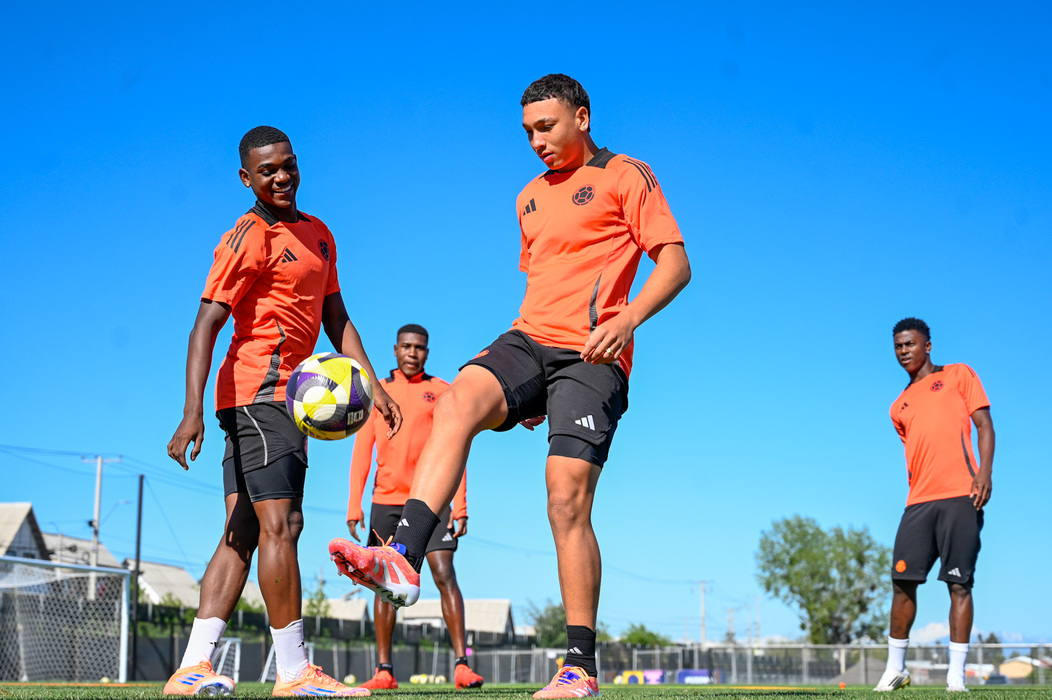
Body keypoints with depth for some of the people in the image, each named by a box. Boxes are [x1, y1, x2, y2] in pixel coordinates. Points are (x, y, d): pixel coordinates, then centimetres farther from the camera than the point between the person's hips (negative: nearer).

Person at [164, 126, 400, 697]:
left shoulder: (317, 233, 19)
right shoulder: (249, 237, -8)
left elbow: (336, 318, 23)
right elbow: (206, 324, -15)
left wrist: (372, 385, 13)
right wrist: (193, 410, -24)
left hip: (283, 398, 9)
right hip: (260, 391, -9)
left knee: (242, 533, 5)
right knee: (279, 523, -11)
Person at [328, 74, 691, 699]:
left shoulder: (625, 177, 5)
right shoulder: (531, 197, 25)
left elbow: (676, 264, -3)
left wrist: (627, 319, -21)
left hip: (590, 355, -5)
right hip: (529, 341, 5)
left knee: (568, 499, -15)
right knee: (458, 402, -26)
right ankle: (403, 561, -40)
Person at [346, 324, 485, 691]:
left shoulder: (441, 391, 7)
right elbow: (362, 450, 9)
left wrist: (460, 504, -5)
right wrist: (354, 505, 1)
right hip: (386, 500, 2)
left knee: (444, 575, -11)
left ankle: (462, 664, -12)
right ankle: (383, 671, 3)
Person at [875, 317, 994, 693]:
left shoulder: (959, 375, 10)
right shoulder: (899, 406, 23)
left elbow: (984, 425, 3)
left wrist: (984, 472, -11)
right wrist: (918, 490, 12)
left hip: (960, 496, -4)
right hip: (919, 500, 4)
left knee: (959, 583, -6)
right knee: (903, 581, -1)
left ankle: (956, 675, -4)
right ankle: (895, 668, 10)